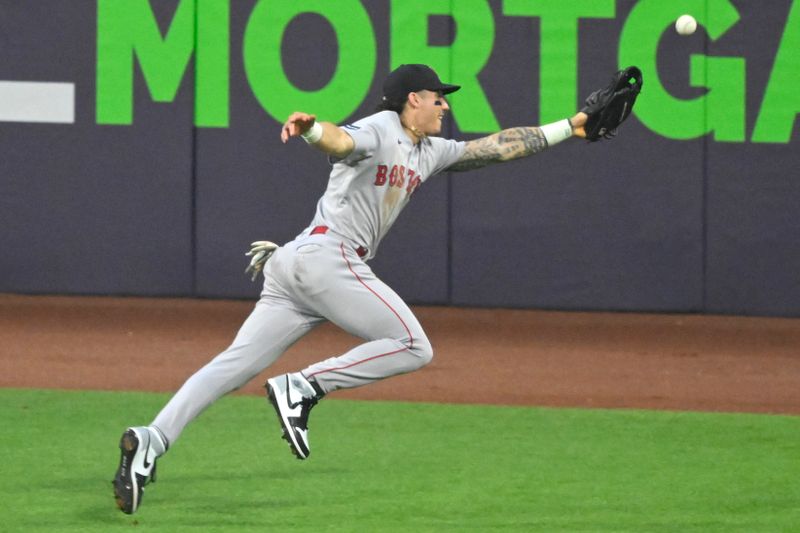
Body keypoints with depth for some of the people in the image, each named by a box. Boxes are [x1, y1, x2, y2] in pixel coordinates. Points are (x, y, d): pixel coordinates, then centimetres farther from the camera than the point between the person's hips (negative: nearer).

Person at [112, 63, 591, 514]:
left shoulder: (430, 152, 25)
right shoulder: (380, 131, -2)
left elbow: (497, 147, 31)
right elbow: (340, 141, -25)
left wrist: (568, 128, 31)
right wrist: (310, 129, -48)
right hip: (326, 254, -9)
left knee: (236, 364, -5)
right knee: (414, 347, -8)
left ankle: (153, 440, -19)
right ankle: (302, 388, -15)